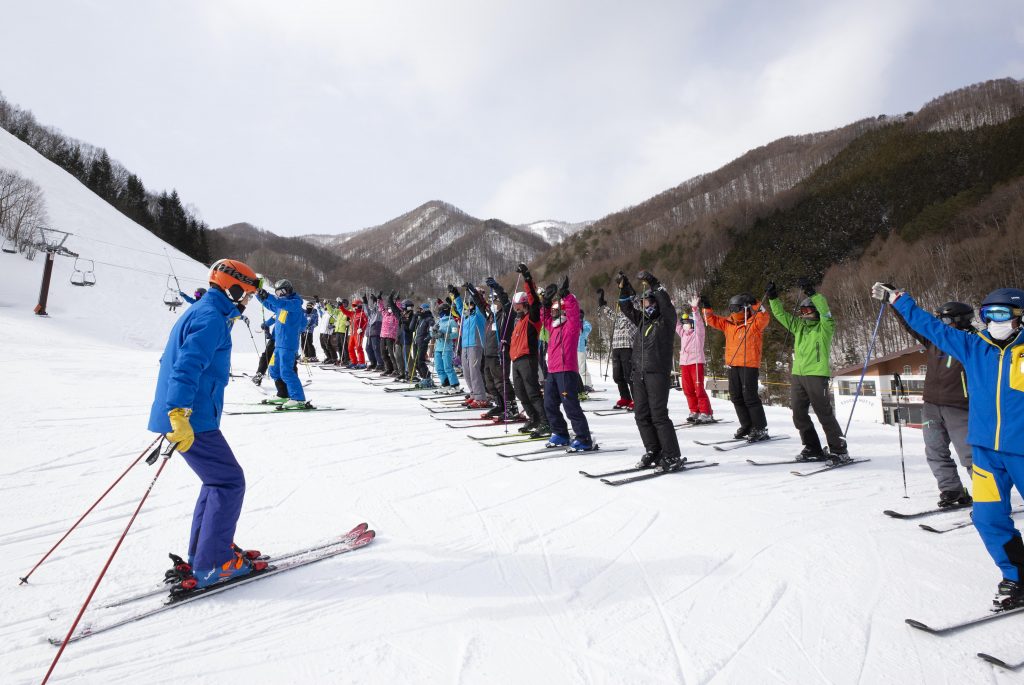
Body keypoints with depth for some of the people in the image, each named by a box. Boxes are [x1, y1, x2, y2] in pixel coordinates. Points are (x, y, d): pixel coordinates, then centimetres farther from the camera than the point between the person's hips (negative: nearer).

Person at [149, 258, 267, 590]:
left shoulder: (198, 313, 19)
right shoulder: (212, 318, -13)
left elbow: (175, 361, 27)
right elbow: (188, 366, -26)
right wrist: (180, 415, -33)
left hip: (186, 416, 10)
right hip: (193, 420, -10)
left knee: (218, 480, 18)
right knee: (230, 482, -4)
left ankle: (202, 554, 24)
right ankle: (211, 565, 1)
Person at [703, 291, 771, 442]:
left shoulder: (754, 323, -5)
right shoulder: (728, 324, 13)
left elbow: (765, 318, -24)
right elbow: (712, 320, 18)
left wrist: (754, 304, -29)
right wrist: (706, 307, 5)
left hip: (749, 364, -7)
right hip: (732, 364, 7)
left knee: (750, 396, -9)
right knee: (736, 397, 12)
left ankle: (761, 429, 0)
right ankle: (746, 426, 24)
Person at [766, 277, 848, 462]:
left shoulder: (825, 327, -1)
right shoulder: (798, 326, 16)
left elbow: (824, 310, -19)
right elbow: (781, 314, 16)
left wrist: (811, 292, -27)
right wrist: (773, 298, 2)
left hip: (817, 375, -7)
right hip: (797, 375, 7)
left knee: (824, 414, -4)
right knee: (799, 414, 7)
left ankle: (839, 451, 8)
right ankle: (813, 449, 19)